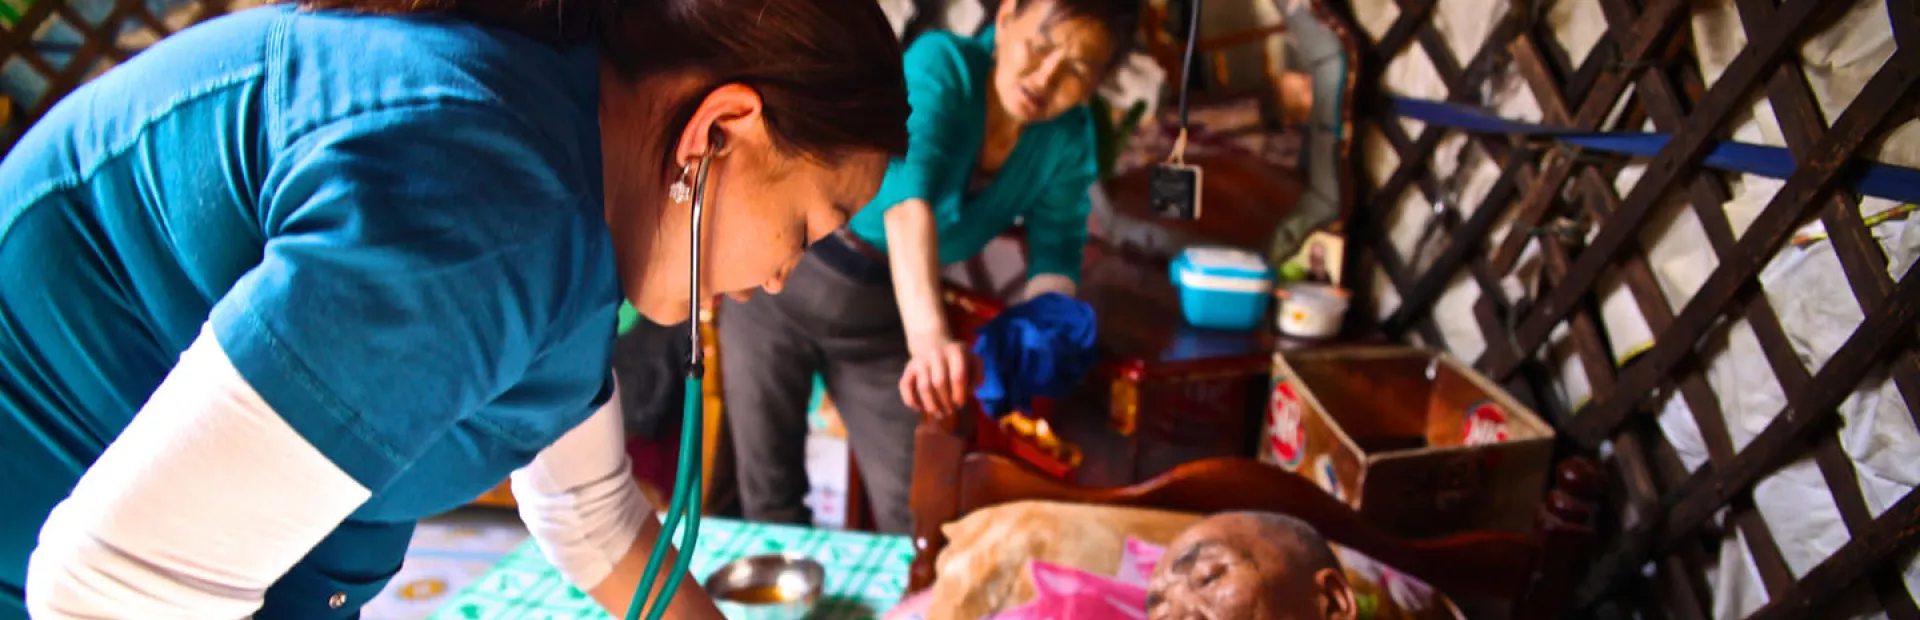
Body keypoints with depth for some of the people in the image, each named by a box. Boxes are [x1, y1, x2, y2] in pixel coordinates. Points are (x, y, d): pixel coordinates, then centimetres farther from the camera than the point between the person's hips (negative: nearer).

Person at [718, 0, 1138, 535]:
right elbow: (909, 193, -41)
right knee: (769, 499, 5)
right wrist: (930, 335, -56)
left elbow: (1056, 254, -10)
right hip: (785, 281, -3)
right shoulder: (940, 65, -25)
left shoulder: (1068, 139, -9)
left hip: (885, 313, 4)